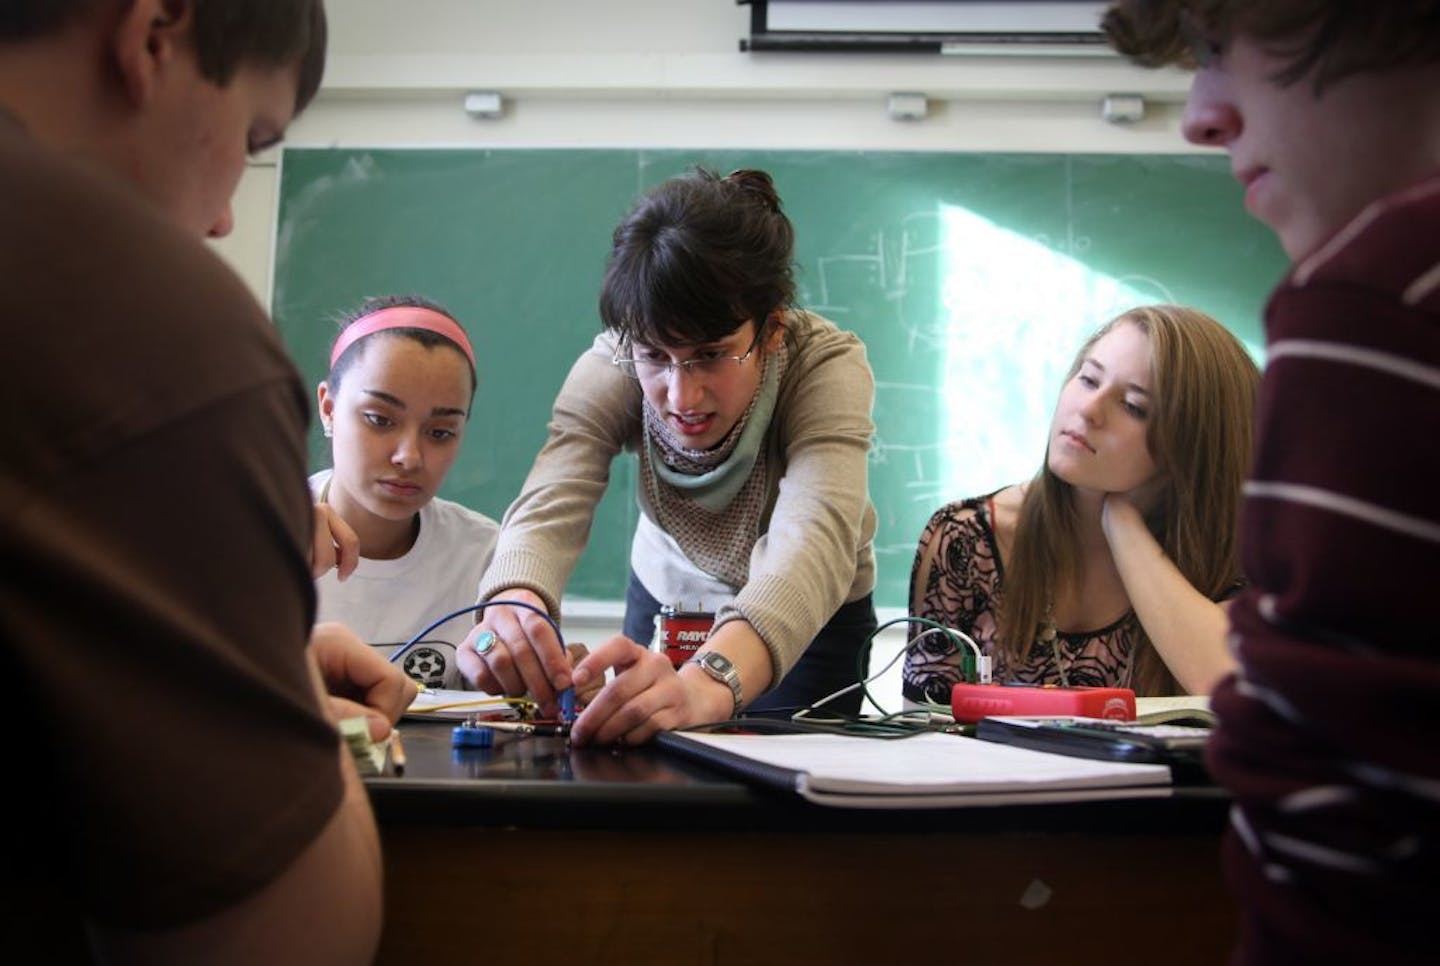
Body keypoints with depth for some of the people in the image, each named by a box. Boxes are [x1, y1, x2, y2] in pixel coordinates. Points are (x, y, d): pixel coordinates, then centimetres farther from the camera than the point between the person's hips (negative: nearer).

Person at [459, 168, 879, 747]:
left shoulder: (828, 363, -35)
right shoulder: (612, 367, -27)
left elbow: (816, 543, -52)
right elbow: (550, 507, -42)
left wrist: (709, 680, -72)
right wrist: (512, 605, -67)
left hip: (811, 619, -1)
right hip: (666, 599, 2)